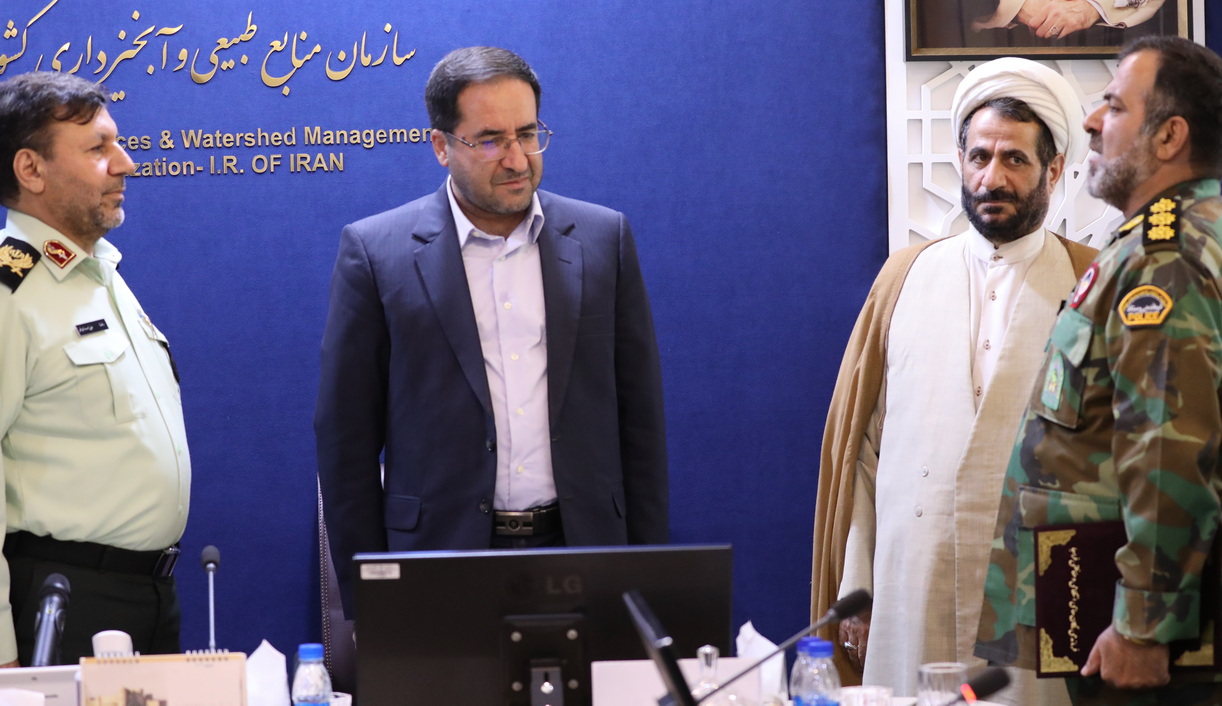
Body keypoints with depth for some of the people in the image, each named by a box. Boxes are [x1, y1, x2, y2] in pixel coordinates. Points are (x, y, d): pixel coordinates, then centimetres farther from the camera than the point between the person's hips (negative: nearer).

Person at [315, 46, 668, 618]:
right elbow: (345, 438, 1)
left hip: (582, 550, 2)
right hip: (442, 553, -2)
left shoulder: (603, 239, 7)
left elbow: (639, 420, 9)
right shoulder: (376, 250, 0)